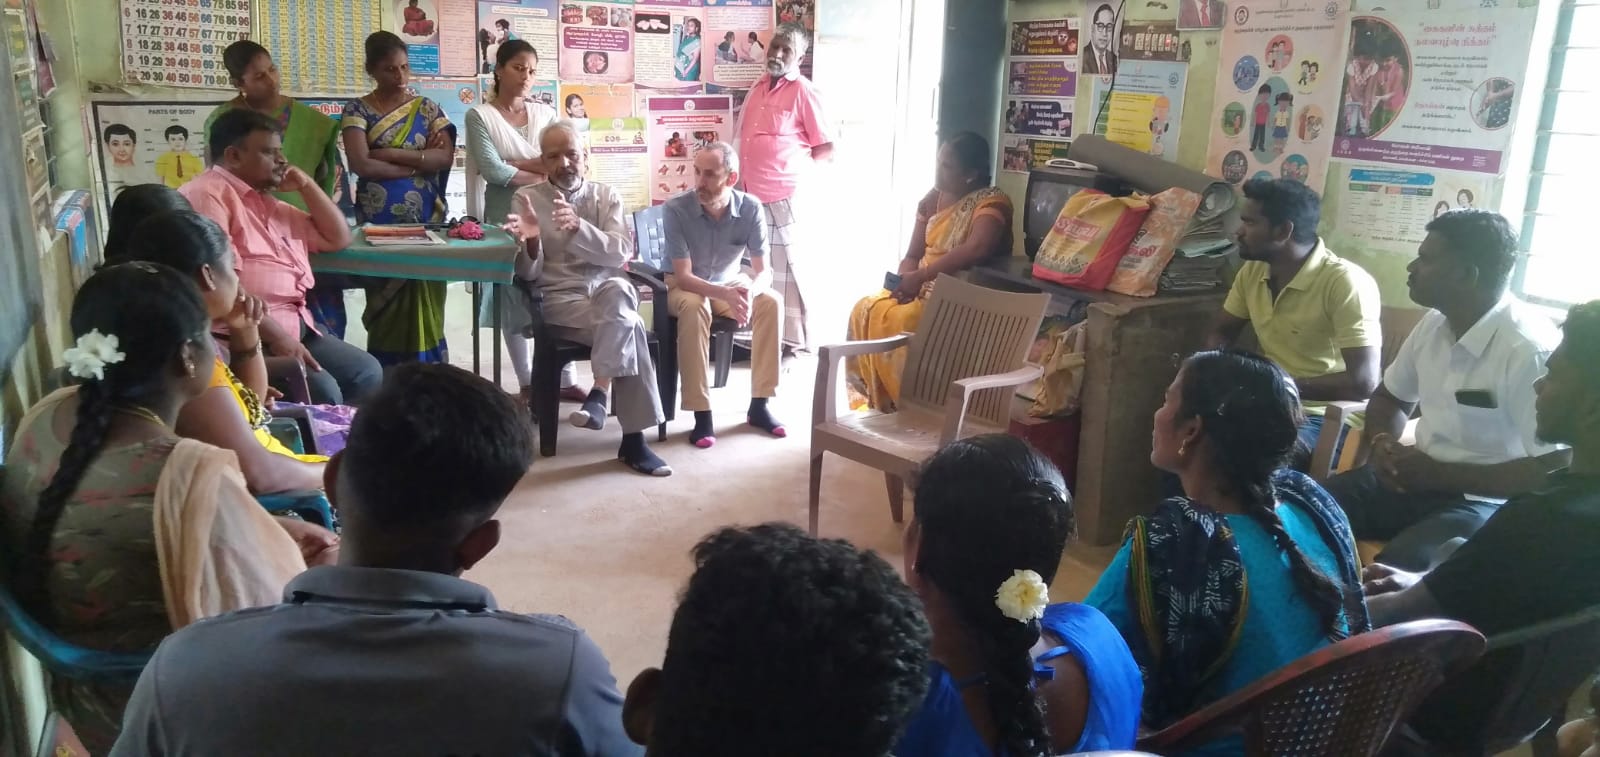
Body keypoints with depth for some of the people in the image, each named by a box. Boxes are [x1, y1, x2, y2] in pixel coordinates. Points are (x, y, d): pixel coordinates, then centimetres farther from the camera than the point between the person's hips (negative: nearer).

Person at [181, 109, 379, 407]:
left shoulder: (266, 201, 22)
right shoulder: (207, 195, -8)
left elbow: (338, 238, 26)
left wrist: (306, 185, 15)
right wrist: (275, 335, -23)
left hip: (295, 324, 10)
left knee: (367, 373, -1)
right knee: (322, 392, -25)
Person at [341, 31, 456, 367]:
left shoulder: (426, 108, 8)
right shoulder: (357, 110, 2)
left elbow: (445, 156, -5)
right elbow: (360, 163, -11)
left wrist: (390, 153, -11)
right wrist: (418, 162, -9)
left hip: (425, 219, 1)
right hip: (377, 222, -1)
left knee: (423, 304, 0)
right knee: (384, 305, 2)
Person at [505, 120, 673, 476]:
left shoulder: (607, 196, 11)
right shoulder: (527, 198, 6)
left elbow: (621, 254, -7)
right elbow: (528, 273, -1)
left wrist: (578, 227, -23)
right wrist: (531, 240, -24)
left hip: (609, 292, 2)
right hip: (559, 299, -2)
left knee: (617, 289, -37)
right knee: (630, 325, -31)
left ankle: (599, 393, -30)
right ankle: (633, 439, -29)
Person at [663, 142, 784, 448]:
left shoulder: (751, 209, -17)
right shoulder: (676, 209, -25)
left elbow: (763, 271, -17)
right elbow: (683, 276, -26)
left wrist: (748, 291, -41)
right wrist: (726, 295, -44)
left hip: (731, 283, 3)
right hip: (685, 286, -3)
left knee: (771, 302, -25)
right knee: (694, 307, -37)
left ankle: (758, 405, -17)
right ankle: (701, 414, -33)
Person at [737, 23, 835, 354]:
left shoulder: (804, 92, -8)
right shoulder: (759, 86, 13)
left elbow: (827, 146, -8)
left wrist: (793, 167, 1)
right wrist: (745, 177, 14)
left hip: (783, 195, -7)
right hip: (751, 194, 7)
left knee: (788, 268, -2)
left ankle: (797, 339, 6)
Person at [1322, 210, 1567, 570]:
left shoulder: (1530, 351, -21)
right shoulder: (1433, 323, 3)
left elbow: (1552, 471, -21)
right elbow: (1391, 398, 18)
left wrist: (1438, 474, -20)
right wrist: (1381, 442, -5)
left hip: (1484, 500, -7)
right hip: (1419, 476, 7)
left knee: (1396, 567, -32)